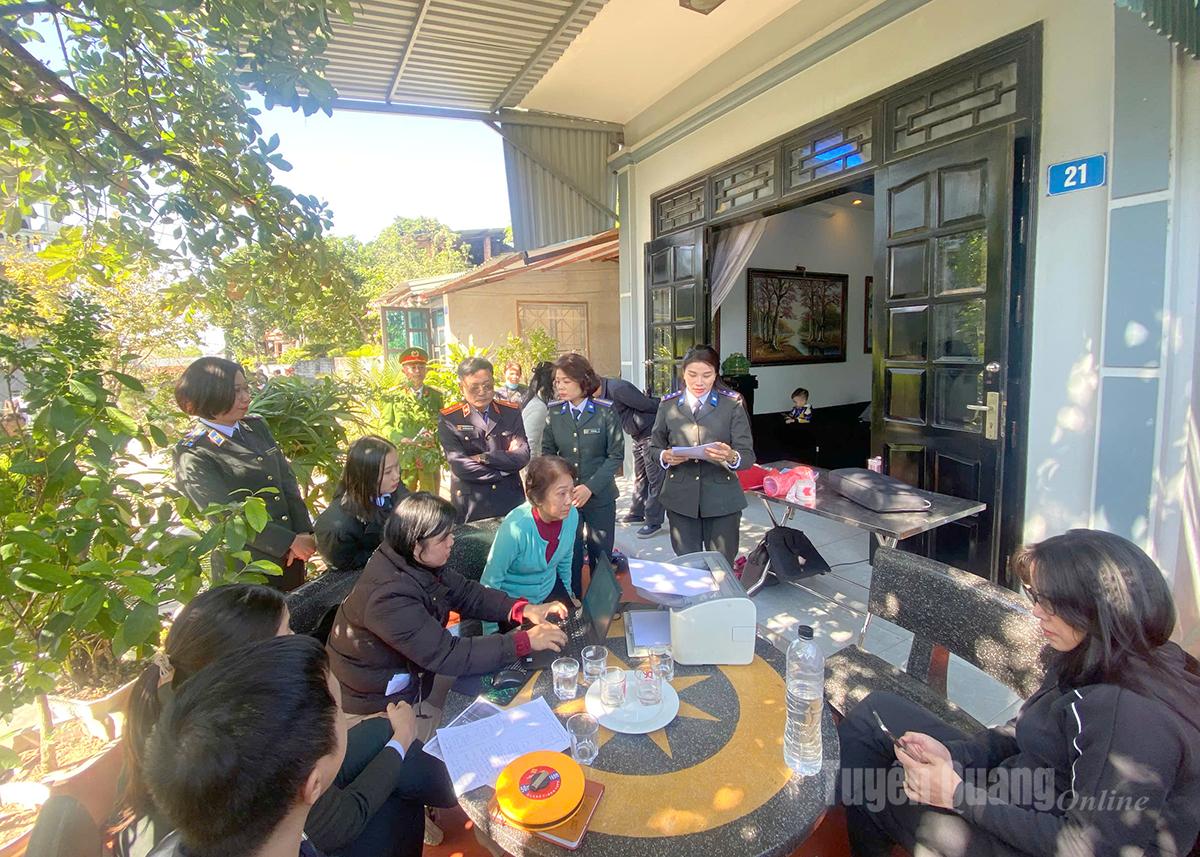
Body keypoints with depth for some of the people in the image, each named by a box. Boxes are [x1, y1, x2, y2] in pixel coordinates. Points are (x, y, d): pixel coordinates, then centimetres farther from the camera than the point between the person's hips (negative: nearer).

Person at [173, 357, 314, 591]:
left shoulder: (257, 426, 4)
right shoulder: (192, 455, -14)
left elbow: (287, 479, 3)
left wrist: (303, 533, -7)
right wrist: (290, 542, -18)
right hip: (248, 567, -5)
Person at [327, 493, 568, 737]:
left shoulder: (414, 562, -10)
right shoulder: (389, 597, -35)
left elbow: (466, 593, -3)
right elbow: (447, 655, -34)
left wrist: (523, 609, -18)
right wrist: (524, 642, -32)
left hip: (408, 672, 7)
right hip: (380, 704, -7)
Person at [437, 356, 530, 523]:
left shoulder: (512, 412, 4)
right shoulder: (448, 419, -5)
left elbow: (523, 456, -5)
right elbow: (459, 465, -14)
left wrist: (484, 458, -14)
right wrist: (504, 468, -9)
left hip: (511, 502, 3)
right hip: (471, 507, -2)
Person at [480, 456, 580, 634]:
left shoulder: (572, 515, -18)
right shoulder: (515, 527, -35)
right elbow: (490, 582, -24)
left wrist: (569, 593, 17)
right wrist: (491, 634, -19)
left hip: (550, 590, 5)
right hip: (512, 602, -5)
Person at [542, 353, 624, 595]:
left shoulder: (605, 411, -7)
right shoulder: (554, 413, 1)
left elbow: (616, 454, -8)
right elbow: (547, 453, 6)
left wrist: (591, 487, -15)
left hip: (599, 496, -2)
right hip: (563, 496, 2)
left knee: (601, 557, 8)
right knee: (569, 557, 6)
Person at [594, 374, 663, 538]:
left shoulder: (618, 388, -25)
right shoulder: (605, 394, 5)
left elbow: (648, 405, -20)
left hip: (651, 433, -9)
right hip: (638, 436, 9)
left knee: (654, 479, -3)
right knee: (640, 478, 17)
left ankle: (653, 521, 2)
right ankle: (637, 513, 28)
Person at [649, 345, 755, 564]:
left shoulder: (732, 404, -2)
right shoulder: (668, 404, 4)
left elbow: (748, 455, -7)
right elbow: (654, 447, 11)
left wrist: (731, 457, -29)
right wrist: (665, 456, -12)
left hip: (722, 499, -1)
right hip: (680, 498, 1)